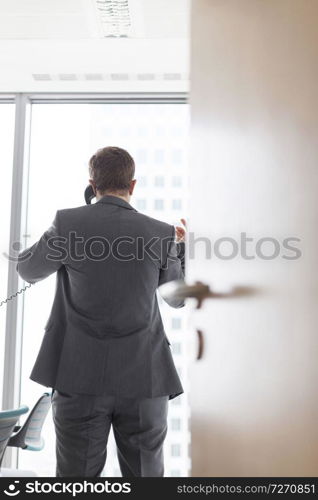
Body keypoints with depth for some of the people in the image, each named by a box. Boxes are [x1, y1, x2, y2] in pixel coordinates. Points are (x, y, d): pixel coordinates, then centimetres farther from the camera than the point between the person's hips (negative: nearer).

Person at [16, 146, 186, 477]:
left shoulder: (68, 223, -5)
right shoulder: (162, 233, -2)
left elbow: (27, 270, 11)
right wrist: (181, 245, 25)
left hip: (80, 377, -1)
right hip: (144, 378, 1)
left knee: (76, 476, 10)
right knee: (146, 476, 13)